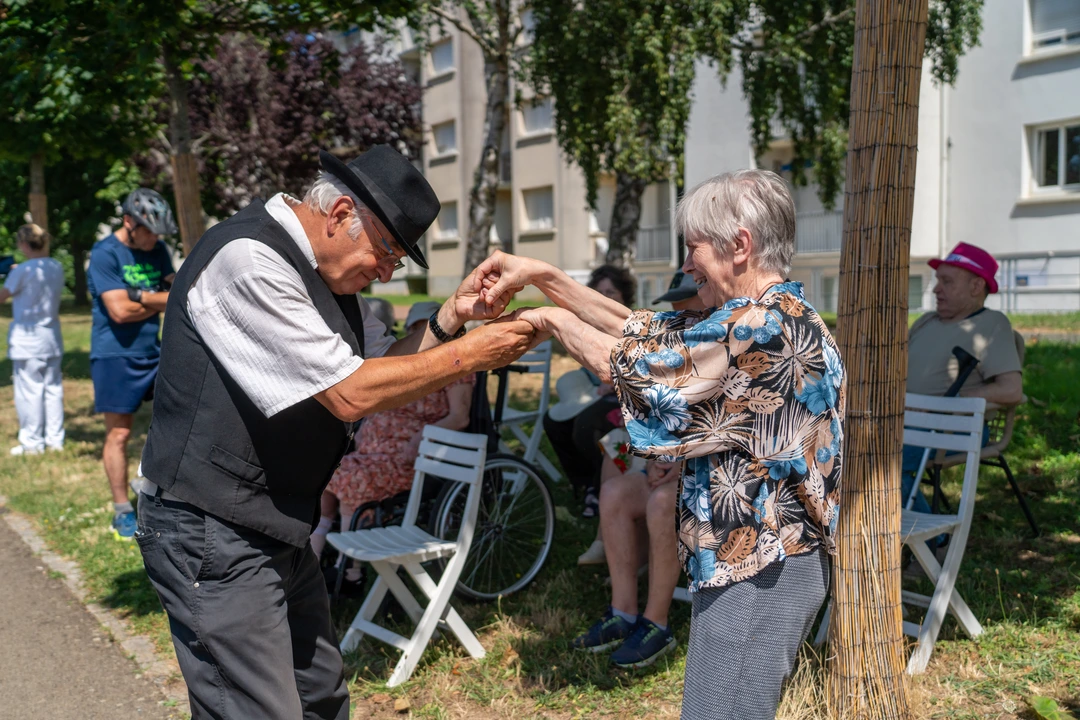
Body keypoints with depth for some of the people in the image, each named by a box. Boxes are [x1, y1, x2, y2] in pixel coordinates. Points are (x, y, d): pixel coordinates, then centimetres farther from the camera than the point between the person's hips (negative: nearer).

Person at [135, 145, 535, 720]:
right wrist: (473, 354, -15)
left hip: (277, 530, 10)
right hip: (214, 534, -10)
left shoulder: (323, 270, 9)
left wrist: (452, 316, -1)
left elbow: (382, 362, 15)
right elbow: (352, 393, -23)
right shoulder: (247, 260, -21)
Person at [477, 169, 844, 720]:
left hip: (757, 571, -10)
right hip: (758, 559, 10)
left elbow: (635, 365, -15)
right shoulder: (778, 317, 11)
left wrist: (558, 322, 2)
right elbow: (646, 331, 10)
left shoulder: (763, 324, -20)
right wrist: (541, 276, 5)